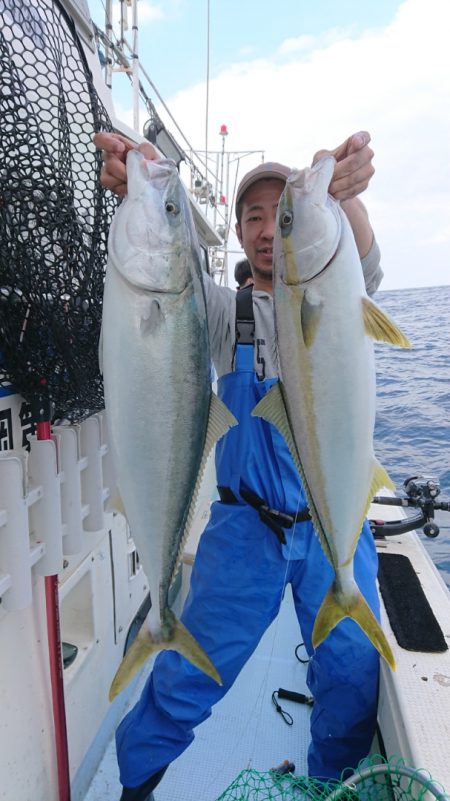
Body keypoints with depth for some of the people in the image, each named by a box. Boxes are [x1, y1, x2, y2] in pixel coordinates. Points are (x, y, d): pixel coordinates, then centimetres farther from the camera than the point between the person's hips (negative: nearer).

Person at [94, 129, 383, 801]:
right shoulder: (228, 311, 3)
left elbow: (364, 268, -18)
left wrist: (345, 194, -40)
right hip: (246, 524, 0)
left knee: (353, 676, 9)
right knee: (191, 672, 7)